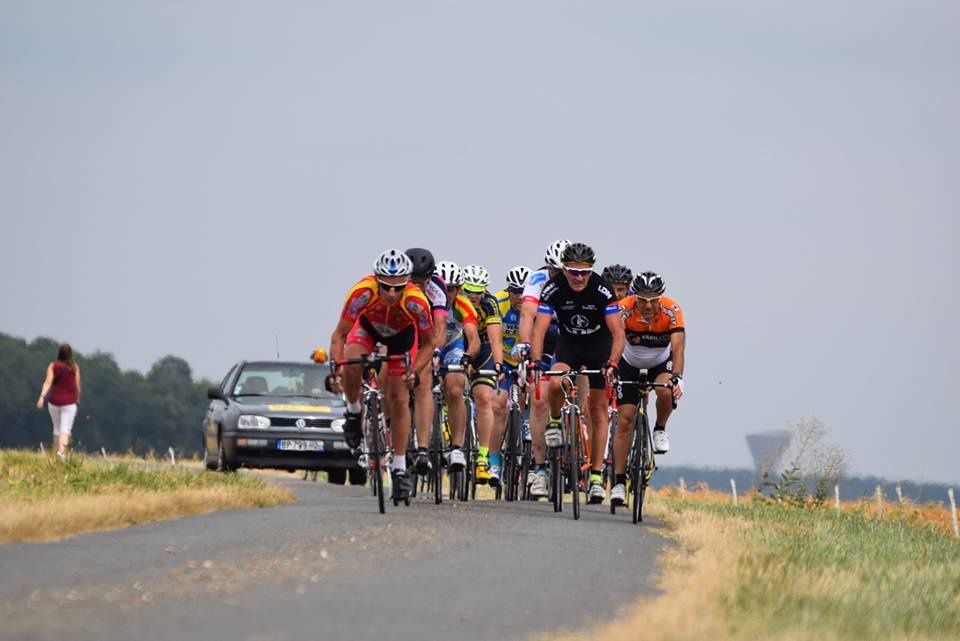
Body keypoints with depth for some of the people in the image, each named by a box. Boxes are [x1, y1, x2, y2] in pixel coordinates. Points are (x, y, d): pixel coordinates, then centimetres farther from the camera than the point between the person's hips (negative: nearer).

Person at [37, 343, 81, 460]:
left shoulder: (53, 366, -1)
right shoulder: (74, 367, -1)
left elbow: (48, 382, -14)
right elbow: (77, 385, 4)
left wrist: (42, 396, -22)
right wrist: (77, 398, 22)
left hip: (54, 402, 2)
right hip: (69, 402, -2)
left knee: (57, 429, 19)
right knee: (65, 429, -9)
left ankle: (56, 452, 25)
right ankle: (62, 451, -31)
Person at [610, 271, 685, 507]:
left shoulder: (672, 311, -29)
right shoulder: (624, 310, -30)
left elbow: (678, 348, -36)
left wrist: (677, 377, -51)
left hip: (661, 363, 0)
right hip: (630, 365, 0)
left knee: (666, 390, -33)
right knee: (625, 419, -10)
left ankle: (660, 430, -2)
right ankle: (619, 481, -3)